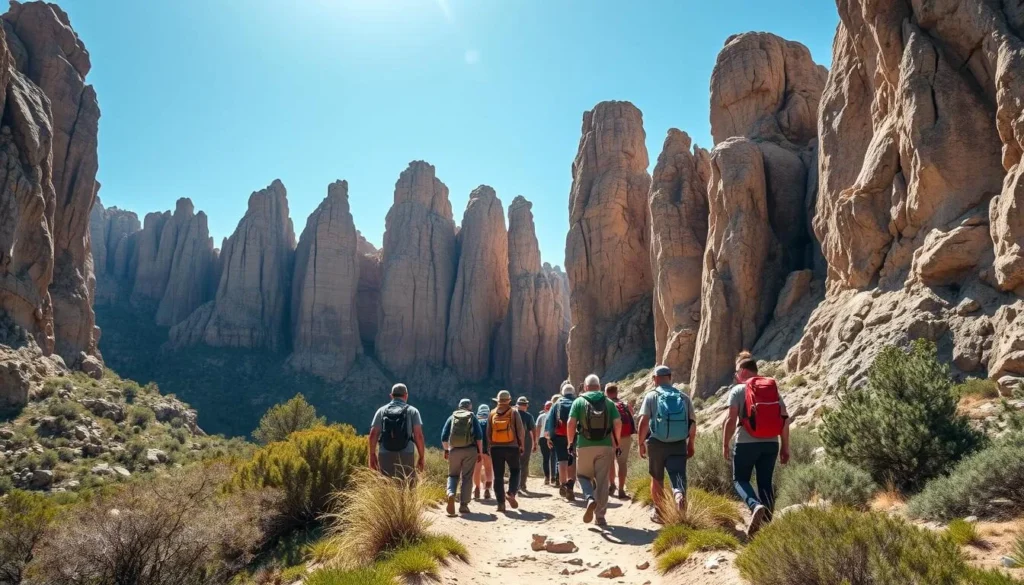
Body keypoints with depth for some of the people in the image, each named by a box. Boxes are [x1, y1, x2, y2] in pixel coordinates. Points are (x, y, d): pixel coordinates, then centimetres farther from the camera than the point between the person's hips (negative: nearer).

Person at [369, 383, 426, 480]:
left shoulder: (381, 411, 10)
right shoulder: (412, 411, 5)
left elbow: (373, 434, 1)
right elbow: (418, 435, -5)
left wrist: (372, 455, 8)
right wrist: (421, 457, 1)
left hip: (385, 455, 2)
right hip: (406, 455, -2)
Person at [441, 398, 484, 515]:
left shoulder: (452, 418, 10)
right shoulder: (472, 417, 6)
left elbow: (444, 436, 8)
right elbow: (479, 436, -3)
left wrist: (446, 450, 21)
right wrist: (480, 452, 2)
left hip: (454, 450, 1)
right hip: (470, 450, -1)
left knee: (453, 475, 13)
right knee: (467, 477, 6)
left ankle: (451, 494, -14)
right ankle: (463, 505, 3)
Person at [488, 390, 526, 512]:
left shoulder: (492, 413, 4)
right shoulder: (514, 412, -3)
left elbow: (488, 433, 5)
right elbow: (521, 431, -6)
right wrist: (522, 445, 4)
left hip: (496, 448, 2)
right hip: (512, 447, -2)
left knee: (498, 475, 7)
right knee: (514, 471, 15)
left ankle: (501, 503, 5)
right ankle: (511, 493, -6)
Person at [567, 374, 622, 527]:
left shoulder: (579, 401, 2)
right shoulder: (608, 402, 7)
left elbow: (571, 423, -7)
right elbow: (618, 424, -1)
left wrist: (571, 442, 4)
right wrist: (616, 442, 11)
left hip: (585, 446, -1)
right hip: (605, 446, 2)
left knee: (583, 476, 15)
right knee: (602, 481, 9)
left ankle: (590, 499, -12)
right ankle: (600, 516, 12)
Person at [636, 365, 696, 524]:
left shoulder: (651, 396, -2)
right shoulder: (684, 397, 7)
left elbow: (644, 422, -11)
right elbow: (693, 423, 6)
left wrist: (641, 443, -2)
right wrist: (690, 445, 16)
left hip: (657, 443, -1)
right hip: (679, 445, 1)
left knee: (657, 479, 16)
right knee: (678, 477, -2)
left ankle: (659, 512, 25)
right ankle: (680, 495, -34)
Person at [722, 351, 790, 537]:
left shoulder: (738, 390, -3)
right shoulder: (773, 389, 11)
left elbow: (731, 419, -10)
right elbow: (785, 419, 7)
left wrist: (725, 444, -3)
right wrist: (785, 447, 11)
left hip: (746, 443, -4)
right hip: (771, 443, 4)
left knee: (740, 479, 7)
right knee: (765, 483, 12)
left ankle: (756, 506, -19)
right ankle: (766, 521, 9)